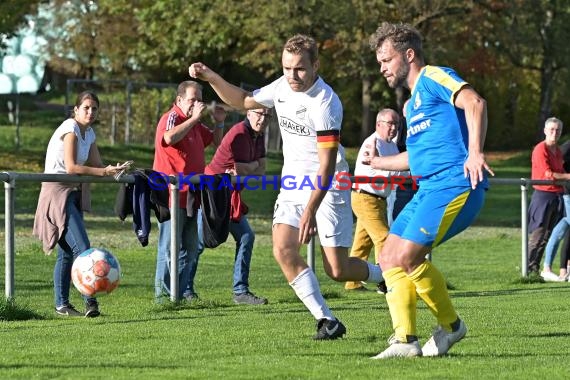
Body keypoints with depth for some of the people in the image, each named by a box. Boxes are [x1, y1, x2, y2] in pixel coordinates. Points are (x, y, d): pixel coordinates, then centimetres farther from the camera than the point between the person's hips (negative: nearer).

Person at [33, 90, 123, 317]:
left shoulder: (89, 133, 13)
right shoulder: (70, 129, -14)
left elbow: (97, 165, 13)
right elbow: (71, 167, -22)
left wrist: (114, 170, -7)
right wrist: (104, 172, -26)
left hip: (75, 194, 9)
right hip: (58, 192, -9)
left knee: (67, 252, 10)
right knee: (82, 247, -18)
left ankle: (61, 304, 14)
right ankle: (90, 300, -23)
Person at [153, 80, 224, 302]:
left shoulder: (195, 124, 17)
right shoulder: (171, 118, -10)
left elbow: (216, 142, 29)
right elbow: (170, 137, -33)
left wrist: (219, 123, 11)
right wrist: (194, 118, -27)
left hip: (190, 196, 9)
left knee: (190, 247, 12)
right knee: (169, 247, -7)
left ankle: (181, 292, 19)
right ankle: (163, 293, -4)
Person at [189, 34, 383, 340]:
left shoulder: (325, 103, -23)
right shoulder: (282, 87, 0)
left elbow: (327, 165, -26)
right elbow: (243, 101, 19)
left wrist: (310, 211, -31)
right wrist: (211, 77, 6)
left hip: (327, 188, -6)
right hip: (293, 183, 6)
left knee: (337, 270, -8)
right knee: (284, 250, -15)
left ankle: (385, 276, 25)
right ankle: (326, 320, -6)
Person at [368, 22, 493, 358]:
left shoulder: (434, 78, -3)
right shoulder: (412, 103, 26)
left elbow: (475, 103, -22)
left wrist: (475, 152, -34)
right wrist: (377, 163, 49)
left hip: (456, 185, -10)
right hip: (429, 189, 10)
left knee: (407, 257, -17)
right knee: (389, 257, 2)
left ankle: (451, 325, 1)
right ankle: (405, 339, -1)